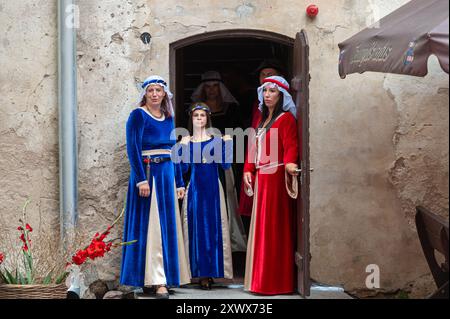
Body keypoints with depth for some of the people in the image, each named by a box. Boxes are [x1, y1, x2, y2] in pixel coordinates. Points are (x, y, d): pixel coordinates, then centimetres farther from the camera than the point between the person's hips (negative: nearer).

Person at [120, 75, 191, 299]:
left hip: (167, 176, 7)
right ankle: (156, 281, -5)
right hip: (148, 174, -7)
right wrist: (141, 180, -21)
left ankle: (165, 276, 18)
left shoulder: (168, 118, 14)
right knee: (151, 227, -6)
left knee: (167, 226, 9)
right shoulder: (138, 115, -5)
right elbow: (133, 149, -13)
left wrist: (179, 182, 13)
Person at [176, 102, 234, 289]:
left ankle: (212, 270, 6)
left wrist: (228, 145, -9)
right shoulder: (187, 142, 8)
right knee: (197, 227, 0)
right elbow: (184, 168, -1)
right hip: (195, 188, 1)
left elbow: (226, 165, -2)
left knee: (214, 227, -1)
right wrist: (183, 147, -9)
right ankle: (201, 273, 5)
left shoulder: (217, 140, 5)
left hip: (213, 188, -1)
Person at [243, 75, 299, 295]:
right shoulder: (263, 120, 20)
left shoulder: (286, 119, -7)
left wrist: (289, 163, -37)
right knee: (261, 228, 10)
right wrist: (248, 170, 9)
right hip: (261, 178, 9)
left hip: (276, 178, -9)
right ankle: (262, 278, 17)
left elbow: (290, 146, -19)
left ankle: (276, 281, -1)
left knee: (274, 228, -6)